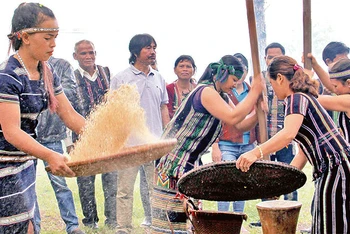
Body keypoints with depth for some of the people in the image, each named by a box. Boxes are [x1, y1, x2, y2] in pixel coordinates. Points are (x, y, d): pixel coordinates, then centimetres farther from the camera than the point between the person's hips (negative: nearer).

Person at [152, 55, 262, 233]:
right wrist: (254, 92, -21)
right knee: (173, 219, -6)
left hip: (191, 163, 10)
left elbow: (242, 125, 7)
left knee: (190, 217, 13)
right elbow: (233, 118, -29)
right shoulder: (206, 92, -19)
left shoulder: (222, 97, 12)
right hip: (174, 163, -10)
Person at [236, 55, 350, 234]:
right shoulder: (305, 98, 21)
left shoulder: (297, 98, -10)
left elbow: (288, 134, -31)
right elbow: (305, 151, 21)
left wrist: (256, 153, -40)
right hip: (331, 172, 10)